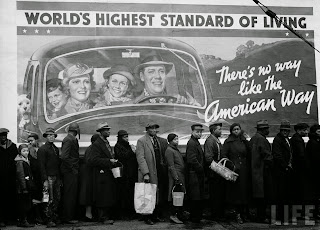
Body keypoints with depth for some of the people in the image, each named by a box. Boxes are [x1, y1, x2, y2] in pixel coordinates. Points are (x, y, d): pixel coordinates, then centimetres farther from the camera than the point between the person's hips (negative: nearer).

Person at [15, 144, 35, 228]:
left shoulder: (27, 160, 16)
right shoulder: (20, 162, -12)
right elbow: (21, 176, -17)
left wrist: (31, 185, 18)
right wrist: (24, 188, -21)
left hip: (28, 186, 9)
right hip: (23, 186, -9)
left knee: (28, 204, 11)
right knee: (23, 204, -4)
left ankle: (22, 221, 19)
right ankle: (23, 221, 2)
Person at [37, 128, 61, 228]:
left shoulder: (56, 149, 17)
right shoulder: (42, 149, -5)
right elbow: (42, 166, -10)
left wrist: (60, 178, 14)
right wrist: (45, 180, -16)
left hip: (56, 177, 7)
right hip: (49, 177, -7)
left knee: (57, 199, 7)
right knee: (50, 200, -6)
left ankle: (55, 218, 16)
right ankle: (49, 220, -1)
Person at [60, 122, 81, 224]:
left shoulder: (72, 139, 15)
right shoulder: (69, 140, -15)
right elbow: (64, 157, -23)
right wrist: (72, 169, -17)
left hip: (71, 171, 10)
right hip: (70, 172, -10)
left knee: (70, 195, 14)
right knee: (70, 195, -4)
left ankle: (67, 216, 21)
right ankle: (68, 218, 2)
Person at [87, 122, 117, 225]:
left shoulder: (106, 143, 18)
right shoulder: (97, 144, -12)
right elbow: (92, 160, -20)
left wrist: (113, 161, 11)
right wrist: (109, 161, -20)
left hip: (109, 174, 9)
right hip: (102, 175, -9)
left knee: (110, 196, 10)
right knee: (103, 197, -5)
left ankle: (108, 216, 17)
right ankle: (103, 217, 2)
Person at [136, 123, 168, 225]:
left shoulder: (162, 141, 14)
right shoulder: (141, 141, -3)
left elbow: (164, 156, 15)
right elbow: (140, 158, -10)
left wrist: (165, 170, 3)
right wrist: (145, 173, -19)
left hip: (160, 173, 5)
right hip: (148, 174, -5)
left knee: (160, 196, 3)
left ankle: (157, 215, 14)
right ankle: (147, 217, 8)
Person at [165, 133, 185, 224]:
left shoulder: (176, 149, 20)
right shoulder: (169, 150, -10)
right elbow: (171, 166, -15)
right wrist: (176, 178, -19)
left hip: (181, 176, 9)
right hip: (176, 176, -9)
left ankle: (179, 214, 13)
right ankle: (174, 215, -5)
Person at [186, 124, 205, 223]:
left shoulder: (196, 143, 18)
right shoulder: (191, 143, -14)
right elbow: (192, 160, -22)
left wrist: (202, 169, 14)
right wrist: (201, 169, -15)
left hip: (199, 174, 10)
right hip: (194, 175, -10)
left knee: (199, 197, 14)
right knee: (195, 198, -4)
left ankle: (197, 216, 21)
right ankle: (194, 218, 3)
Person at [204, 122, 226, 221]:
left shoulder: (217, 140, 18)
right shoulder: (210, 141, -13)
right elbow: (208, 157, -20)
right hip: (214, 172, -9)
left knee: (221, 193, 13)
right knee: (215, 194, -3)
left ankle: (221, 213, 20)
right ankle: (215, 215, 3)